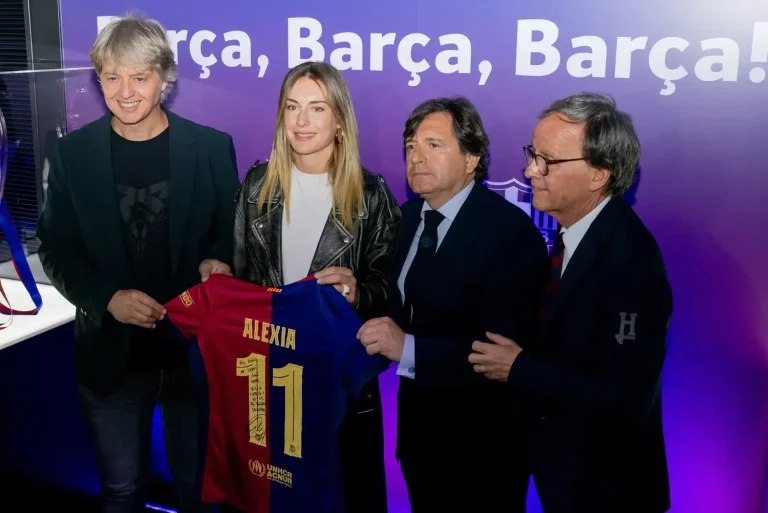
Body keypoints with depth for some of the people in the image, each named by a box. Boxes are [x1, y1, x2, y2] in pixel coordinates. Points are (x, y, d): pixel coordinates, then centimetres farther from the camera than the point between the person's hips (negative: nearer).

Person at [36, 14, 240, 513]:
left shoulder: (212, 147, -5)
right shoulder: (73, 152, -2)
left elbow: (233, 233, 2)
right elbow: (55, 248, 1)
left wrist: (217, 261, -20)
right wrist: (107, 298, -15)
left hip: (194, 347, 0)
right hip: (112, 353, 1)